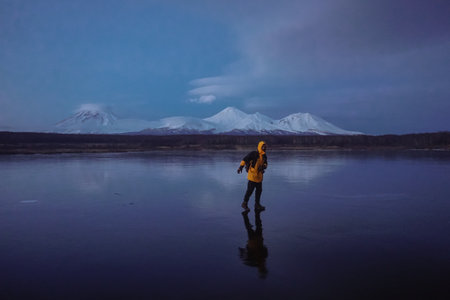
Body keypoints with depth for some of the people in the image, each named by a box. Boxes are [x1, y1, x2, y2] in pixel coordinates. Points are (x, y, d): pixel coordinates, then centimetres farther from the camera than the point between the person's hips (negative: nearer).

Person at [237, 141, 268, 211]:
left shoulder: (264, 156, 10)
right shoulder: (254, 154, -12)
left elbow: (265, 164, 19)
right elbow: (245, 159, -18)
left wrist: (263, 166, -5)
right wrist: (241, 166, -29)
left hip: (259, 176, 7)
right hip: (252, 175, -7)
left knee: (259, 190, 11)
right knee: (250, 190, -4)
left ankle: (257, 205, 24)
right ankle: (244, 203, 12)